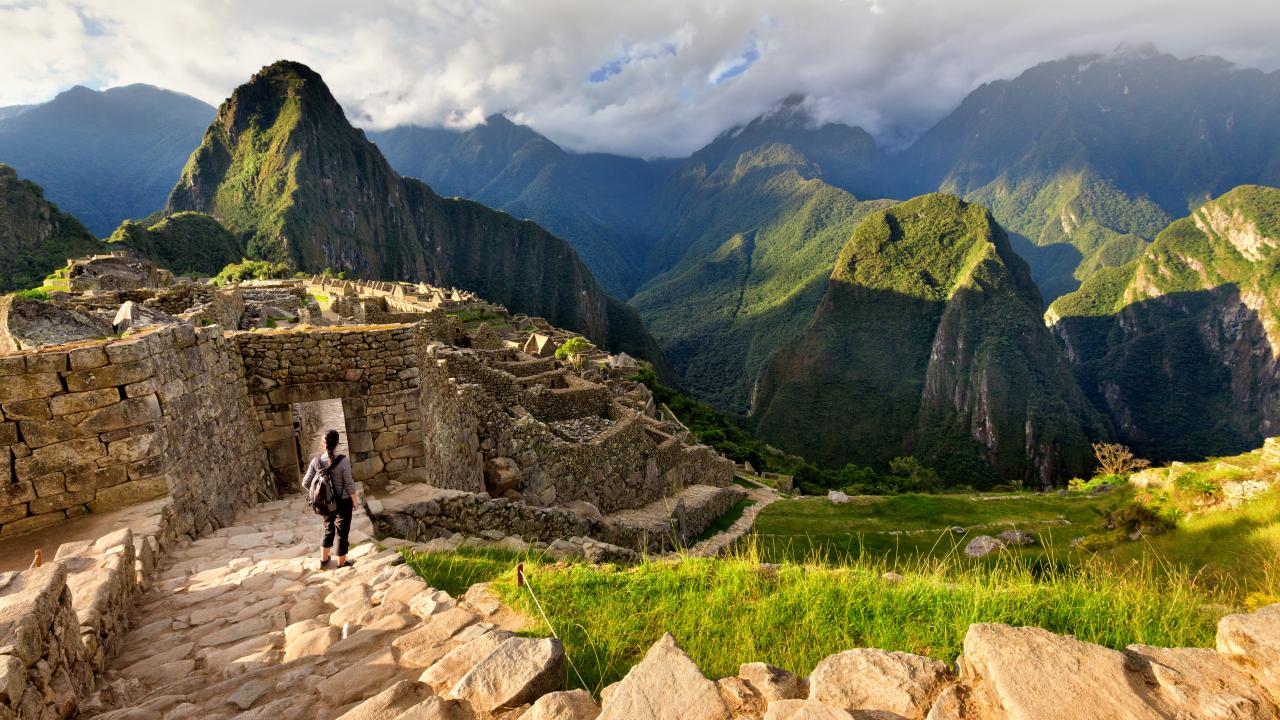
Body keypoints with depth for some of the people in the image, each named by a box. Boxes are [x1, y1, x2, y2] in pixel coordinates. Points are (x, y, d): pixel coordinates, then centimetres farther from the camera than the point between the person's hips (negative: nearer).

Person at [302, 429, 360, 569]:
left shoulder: (316, 460, -10)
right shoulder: (343, 460, -23)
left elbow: (306, 483, -4)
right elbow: (349, 484, -17)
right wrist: (355, 500, -1)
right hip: (343, 502, -4)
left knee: (328, 530, 26)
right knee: (342, 532, 12)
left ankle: (324, 560, 38)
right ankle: (341, 563, 25)